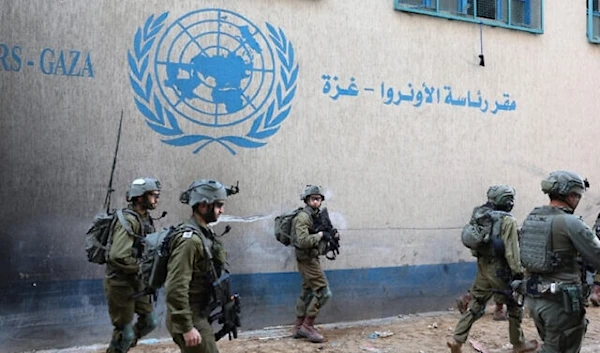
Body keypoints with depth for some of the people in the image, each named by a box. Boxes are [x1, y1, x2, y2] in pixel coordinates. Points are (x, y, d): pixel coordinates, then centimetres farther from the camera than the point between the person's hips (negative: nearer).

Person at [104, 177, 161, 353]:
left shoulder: (146, 219, 6)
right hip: (120, 283, -9)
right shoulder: (129, 220, -22)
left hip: (137, 281, 9)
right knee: (126, 332, 2)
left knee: (150, 322, 16)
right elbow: (118, 257, -29)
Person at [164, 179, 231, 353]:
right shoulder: (189, 239, -21)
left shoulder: (204, 233, 9)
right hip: (190, 318, -9)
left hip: (198, 314, 9)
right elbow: (176, 288, -25)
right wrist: (186, 327, -24)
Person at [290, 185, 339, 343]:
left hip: (310, 260, 10)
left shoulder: (317, 215, 11)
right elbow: (303, 241, -29)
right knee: (324, 292, -9)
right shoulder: (303, 217, -18)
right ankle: (307, 326, 0)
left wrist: (331, 235, 1)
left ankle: (298, 328, 22)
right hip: (308, 260, -10)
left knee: (307, 293, 14)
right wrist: (320, 235, -20)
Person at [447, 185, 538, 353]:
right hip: (499, 268, -6)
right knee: (515, 306, 13)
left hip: (482, 265, 6)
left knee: (475, 304, 12)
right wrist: (518, 272, -11)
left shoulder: (481, 215, 5)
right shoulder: (508, 221, -15)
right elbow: (511, 250, -17)